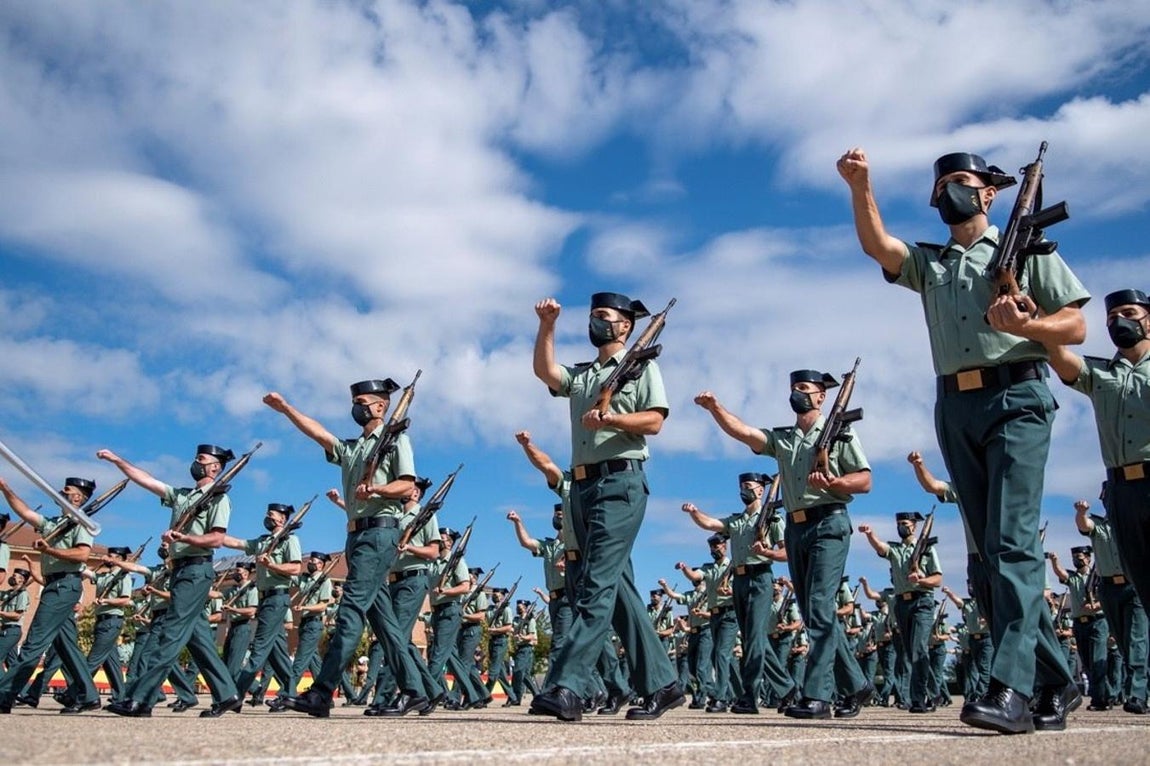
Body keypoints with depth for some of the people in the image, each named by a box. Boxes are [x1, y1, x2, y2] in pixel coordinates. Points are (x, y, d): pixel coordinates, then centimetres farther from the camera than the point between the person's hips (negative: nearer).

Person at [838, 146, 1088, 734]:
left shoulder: (1026, 247, 12)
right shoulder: (927, 263, 22)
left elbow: (1076, 326, 4)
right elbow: (876, 244, 2)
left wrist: (1026, 326, -16)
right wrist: (860, 186, -12)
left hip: (1016, 396, -5)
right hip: (955, 408, 5)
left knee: (1012, 542, -16)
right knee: (991, 551, 4)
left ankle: (1011, 689, -21)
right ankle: (1055, 680, 15)